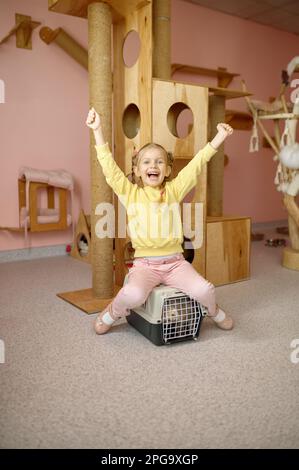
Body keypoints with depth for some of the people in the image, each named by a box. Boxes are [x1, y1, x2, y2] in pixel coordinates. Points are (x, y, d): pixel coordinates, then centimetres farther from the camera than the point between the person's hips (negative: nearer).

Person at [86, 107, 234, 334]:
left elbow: (196, 164, 1)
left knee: (205, 290, -18)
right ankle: (113, 312, 6)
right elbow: (109, 166, -7)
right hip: (145, 264, -2)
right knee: (134, 295, -30)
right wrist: (98, 130, -13)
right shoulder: (130, 193, 1)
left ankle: (214, 310, 20)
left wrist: (219, 137, -4)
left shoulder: (173, 190, 6)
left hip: (175, 262, 2)